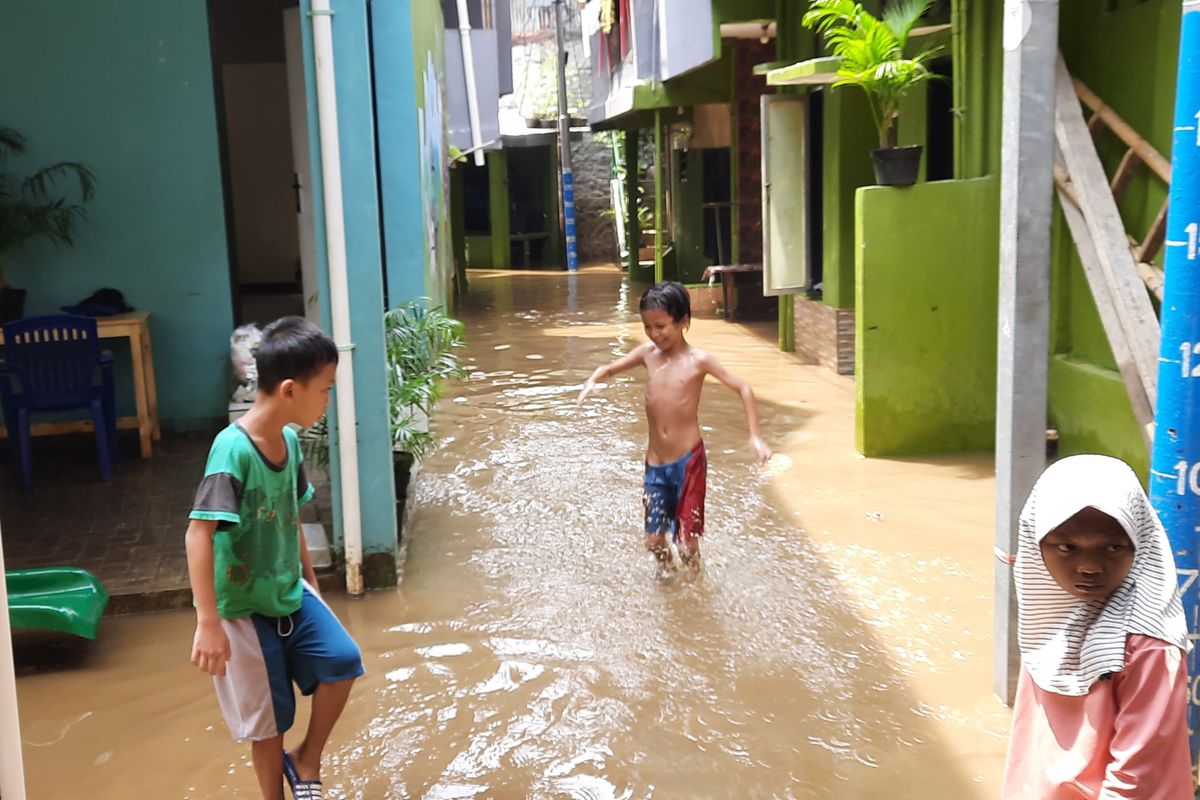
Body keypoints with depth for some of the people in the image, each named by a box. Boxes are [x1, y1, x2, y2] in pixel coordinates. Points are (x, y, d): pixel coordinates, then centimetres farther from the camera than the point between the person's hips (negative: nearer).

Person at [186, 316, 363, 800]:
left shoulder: (289, 440, -2)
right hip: (245, 608, -6)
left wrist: (310, 582, 18)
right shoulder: (234, 449, -26)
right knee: (269, 719, 6)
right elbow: (198, 534, -30)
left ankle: (307, 760, 16)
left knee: (342, 660, -7)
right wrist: (208, 624, -32)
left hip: (290, 592, 6)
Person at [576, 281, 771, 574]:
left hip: (688, 461, -4)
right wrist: (592, 381, -7)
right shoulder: (647, 353, 3)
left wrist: (755, 437, -11)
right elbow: (610, 368, 16)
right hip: (655, 463, 4)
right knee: (654, 540, 9)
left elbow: (743, 389, -5)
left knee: (687, 543, 0)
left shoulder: (698, 360, -8)